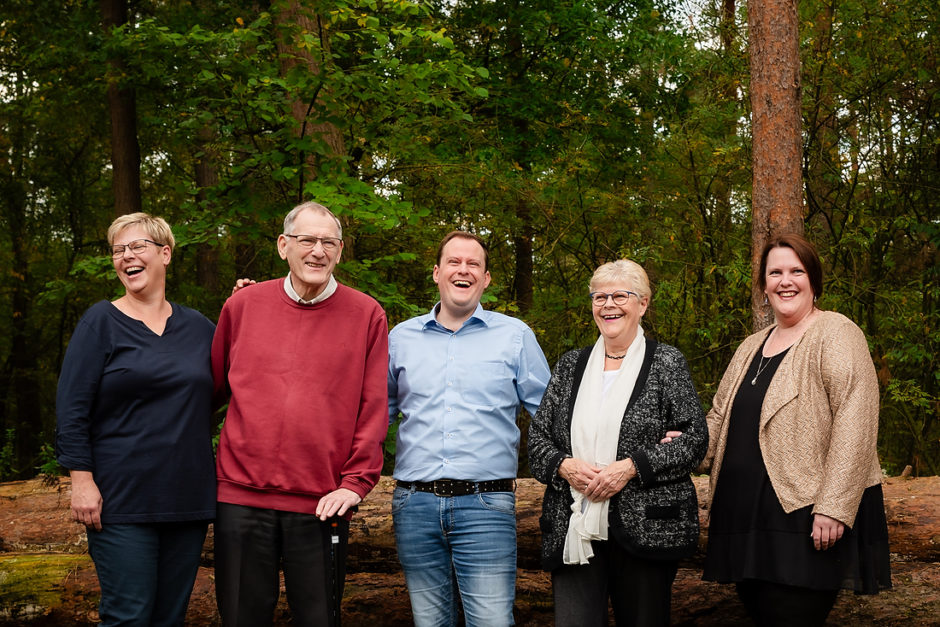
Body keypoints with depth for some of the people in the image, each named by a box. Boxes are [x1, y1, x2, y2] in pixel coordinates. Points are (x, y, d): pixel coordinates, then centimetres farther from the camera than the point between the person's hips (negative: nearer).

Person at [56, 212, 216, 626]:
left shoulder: (197, 326, 11)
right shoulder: (100, 322, 0)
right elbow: (72, 409, -4)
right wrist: (81, 480, -13)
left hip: (188, 498, 4)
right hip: (121, 499, -4)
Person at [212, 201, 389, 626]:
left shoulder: (366, 315, 2)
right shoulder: (243, 306, 7)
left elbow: (373, 411, 0)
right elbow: (213, 388, 16)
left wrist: (356, 482, -6)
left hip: (322, 506, -1)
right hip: (242, 498, 2)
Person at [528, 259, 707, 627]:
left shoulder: (667, 363, 3)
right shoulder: (571, 365, 14)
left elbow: (694, 438, -3)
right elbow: (537, 436, 13)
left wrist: (631, 466, -14)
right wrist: (564, 465, -9)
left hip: (645, 528, -2)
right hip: (574, 528, 2)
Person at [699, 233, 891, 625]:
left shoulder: (835, 334, -5)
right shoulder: (750, 348, 20)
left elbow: (855, 424, -14)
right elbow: (720, 420, 23)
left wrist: (834, 506, -20)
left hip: (808, 523, -7)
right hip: (749, 520, 7)